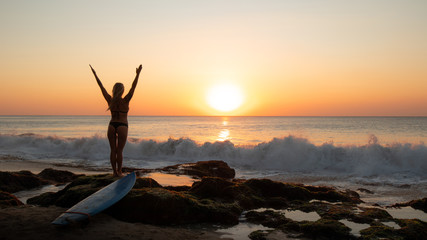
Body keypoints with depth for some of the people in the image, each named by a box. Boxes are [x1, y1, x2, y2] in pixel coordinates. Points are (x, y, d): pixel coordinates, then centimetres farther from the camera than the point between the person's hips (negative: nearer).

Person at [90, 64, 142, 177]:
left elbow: (101, 87, 3)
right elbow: (133, 87, -14)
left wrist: (95, 74, 10)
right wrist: (138, 74, -15)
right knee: (119, 151, 2)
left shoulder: (110, 100, -3)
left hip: (111, 126, 3)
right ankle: (119, 172, 7)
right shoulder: (125, 101, -12)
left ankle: (114, 171, 12)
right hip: (122, 126, -3)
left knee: (113, 150, 8)